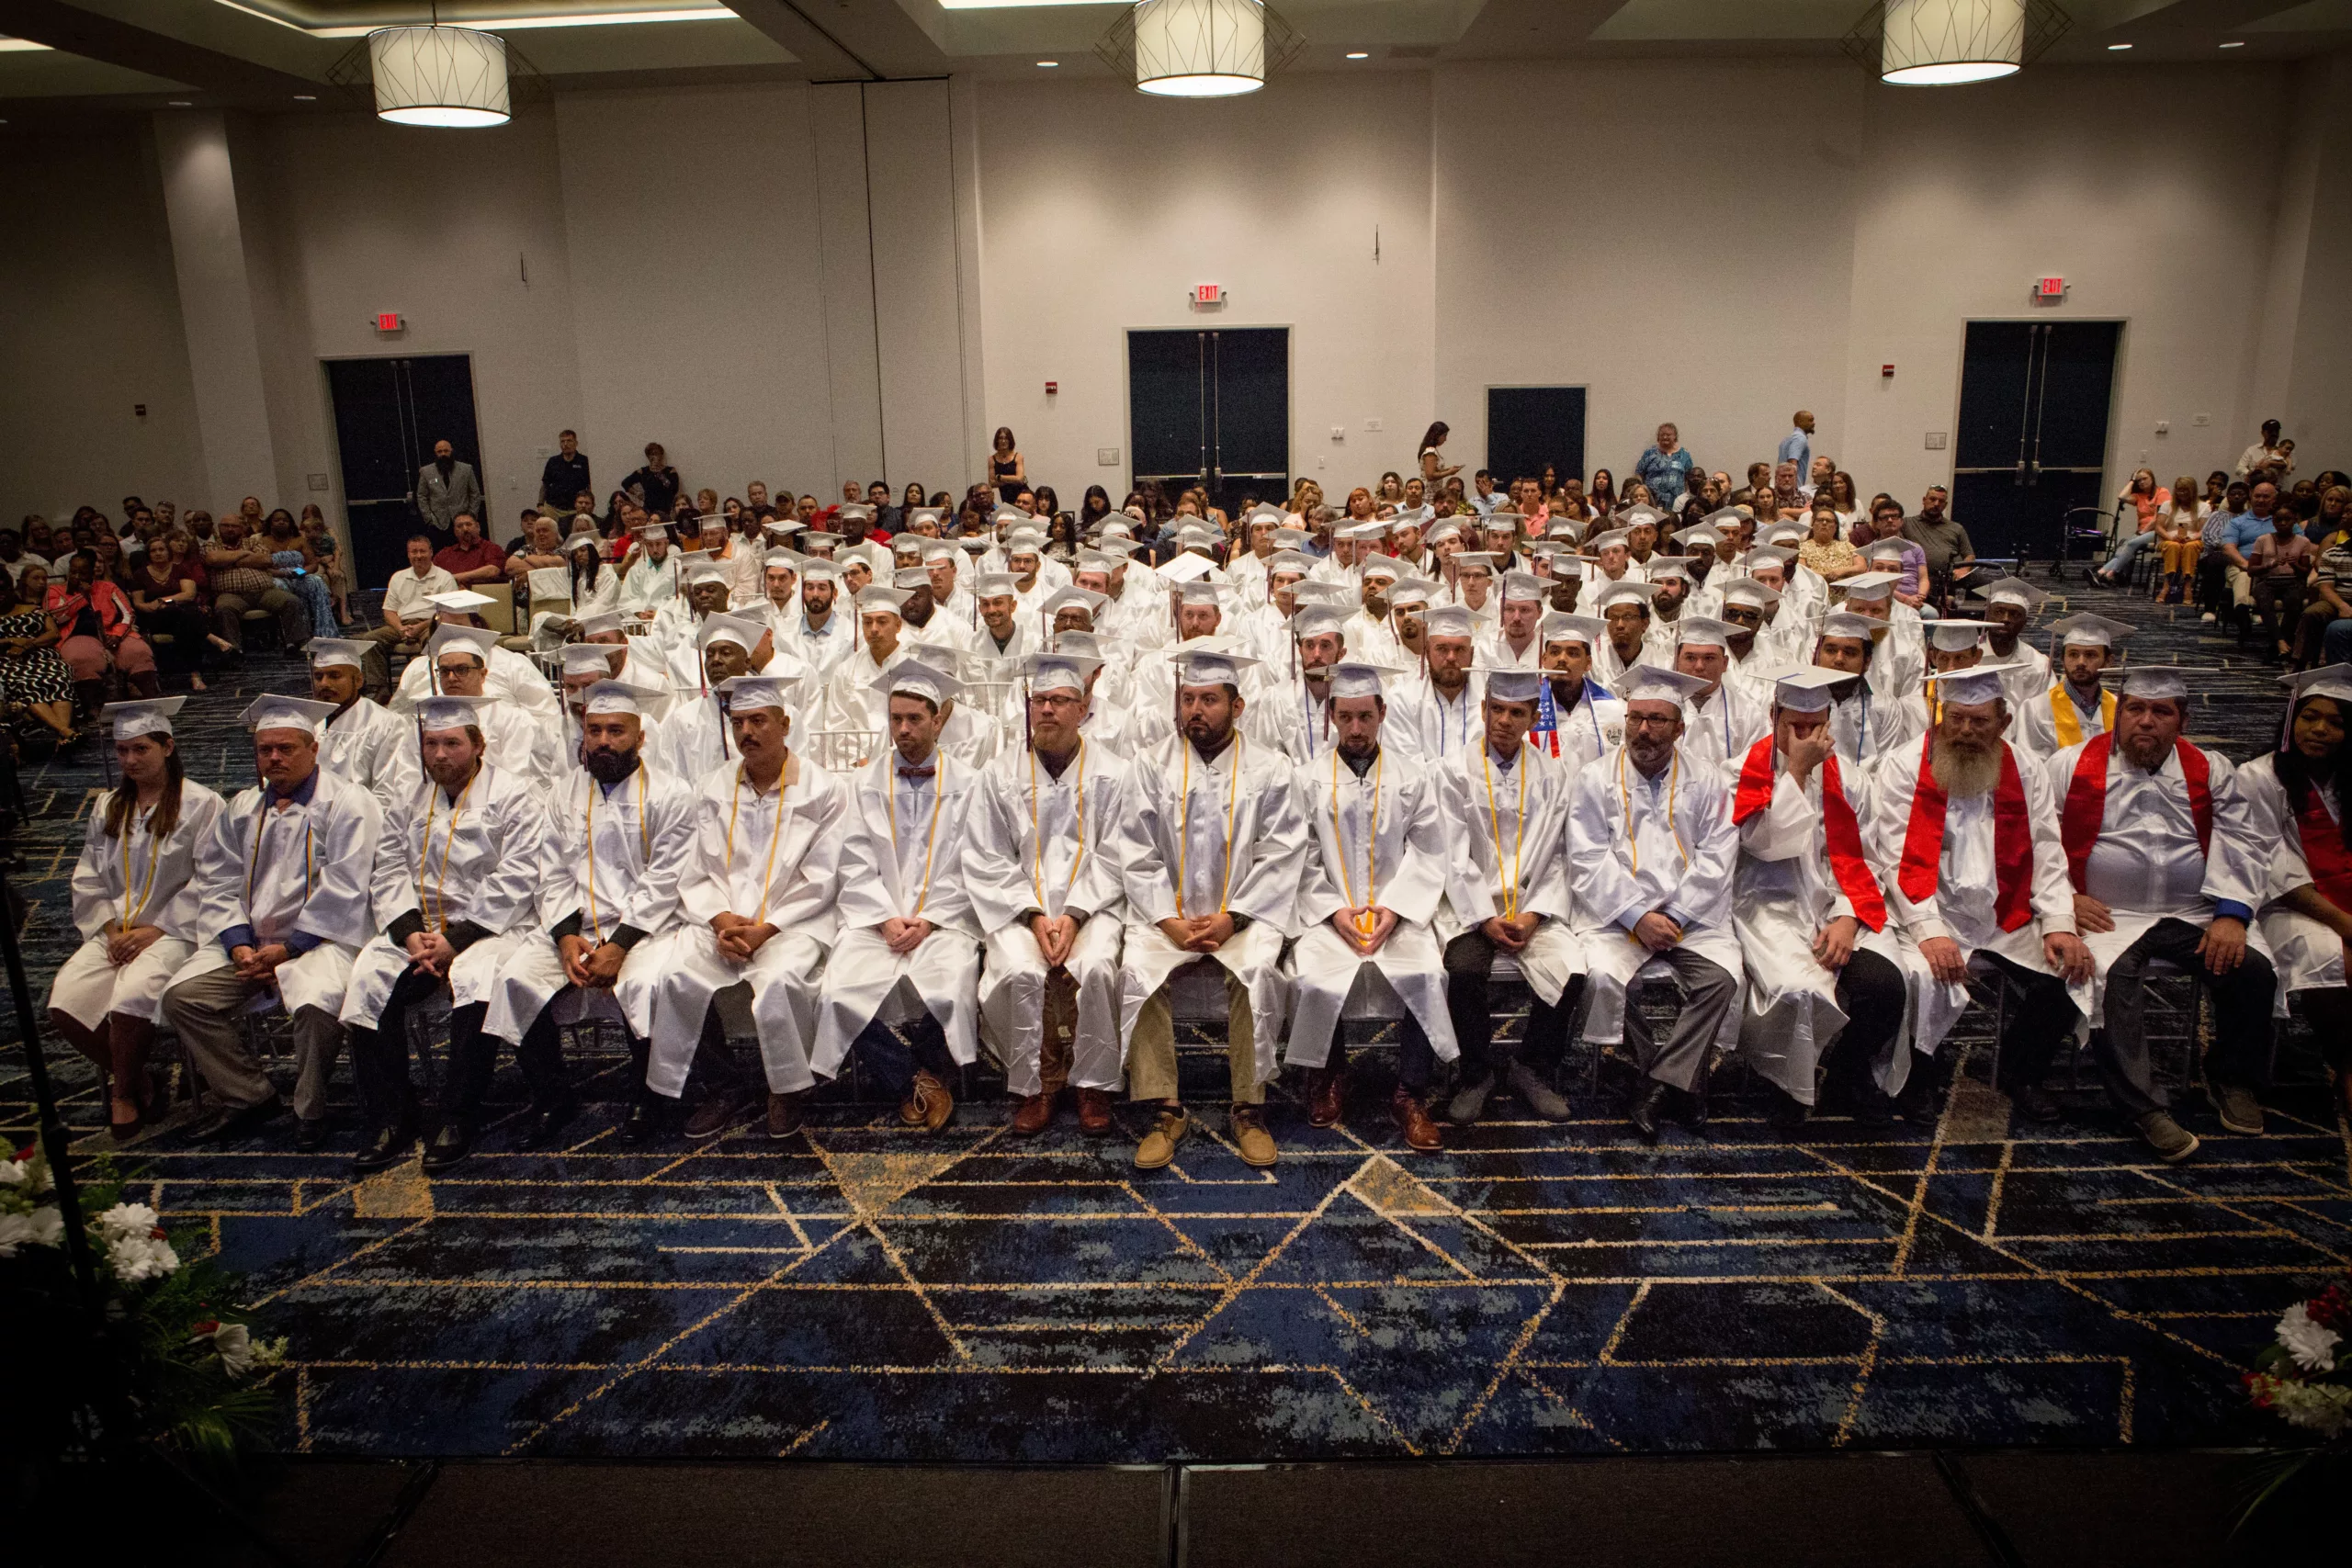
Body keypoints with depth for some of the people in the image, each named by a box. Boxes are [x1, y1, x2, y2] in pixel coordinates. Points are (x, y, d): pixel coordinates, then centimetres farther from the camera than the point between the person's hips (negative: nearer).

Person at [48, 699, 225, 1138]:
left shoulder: (202, 805, -3)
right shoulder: (108, 809, 16)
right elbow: (88, 879, 14)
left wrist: (156, 930, -13)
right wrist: (110, 929, -2)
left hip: (174, 931, -6)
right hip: (115, 933, 6)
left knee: (130, 999, -30)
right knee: (63, 1004, -17)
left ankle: (124, 1090, -2)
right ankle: (128, 1075, 8)